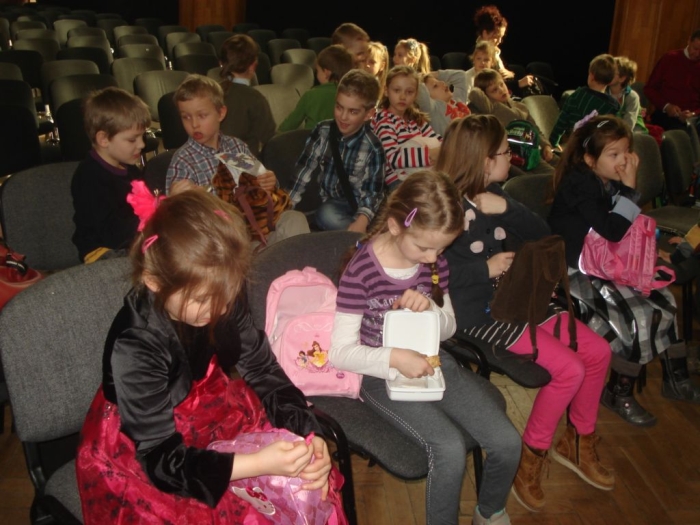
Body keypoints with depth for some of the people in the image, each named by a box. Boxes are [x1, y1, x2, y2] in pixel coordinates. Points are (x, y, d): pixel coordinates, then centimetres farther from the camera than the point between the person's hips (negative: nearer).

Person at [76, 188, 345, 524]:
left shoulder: (220, 300, -17)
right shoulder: (135, 348, -31)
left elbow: (264, 371, -7)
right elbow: (163, 459, -28)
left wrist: (308, 434, -22)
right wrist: (258, 464, -40)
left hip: (208, 416, 5)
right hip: (140, 453, -5)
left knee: (308, 483, -3)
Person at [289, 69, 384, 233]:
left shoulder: (372, 148, -17)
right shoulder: (322, 131, -7)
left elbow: (372, 192, -15)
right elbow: (304, 169, -4)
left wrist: (362, 220, -34)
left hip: (351, 205, -4)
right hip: (322, 199, 5)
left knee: (326, 215, -36)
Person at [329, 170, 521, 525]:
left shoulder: (434, 261, -2)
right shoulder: (361, 271, -19)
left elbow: (448, 327, 9)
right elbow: (341, 352, -17)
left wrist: (429, 308, -14)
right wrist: (396, 357, -33)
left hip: (431, 362, 6)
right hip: (382, 375, -5)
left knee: (508, 443, -7)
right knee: (450, 448, -27)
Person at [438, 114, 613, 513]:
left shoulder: (495, 197, 8)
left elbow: (541, 235, 3)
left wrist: (505, 208, -13)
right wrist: (485, 269, -21)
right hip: (479, 314, -8)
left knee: (598, 351, 4)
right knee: (570, 369, -17)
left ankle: (578, 441, 25)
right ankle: (531, 456, 6)